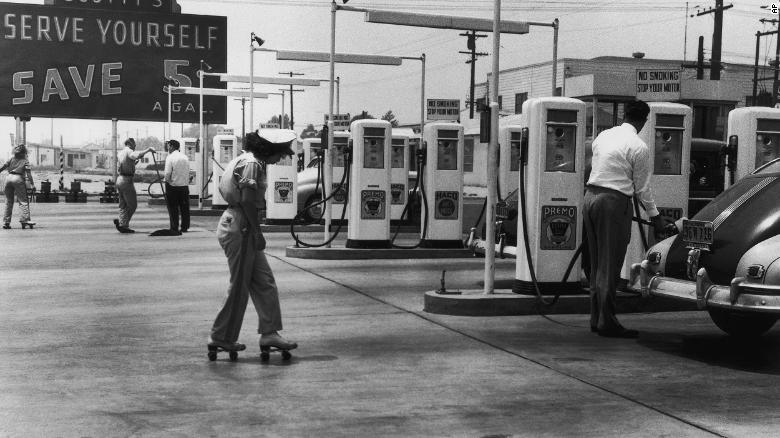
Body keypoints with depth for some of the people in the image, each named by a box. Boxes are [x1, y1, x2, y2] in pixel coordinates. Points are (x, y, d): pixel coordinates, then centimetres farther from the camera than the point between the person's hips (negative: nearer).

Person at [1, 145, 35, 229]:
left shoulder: (12, 160, 18)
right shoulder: (25, 161, 8)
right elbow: (28, 172, -4)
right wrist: (31, 182, -7)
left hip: (9, 178, 4)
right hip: (18, 178, -4)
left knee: (8, 201, 11)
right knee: (23, 201, -4)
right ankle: (25, 219, -19)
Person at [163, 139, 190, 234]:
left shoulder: (170, 157, -11)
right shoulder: (185, 157, 6)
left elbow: (167, 173, -18)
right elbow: (188, 172, 8)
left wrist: (167, 181, -1)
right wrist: (186, 182, 14)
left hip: (173, 186, -5)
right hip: (185, 185, 5)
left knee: (173, 208, 3)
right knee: (184, 208, 12)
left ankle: (174, 228, 2)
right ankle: (185, 227, 19)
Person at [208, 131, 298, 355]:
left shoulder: (246, 160, 16)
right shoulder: (252, 164, -15)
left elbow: (223, 189, 20)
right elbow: (247, 200, -23)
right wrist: (257, 231, -17)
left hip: (233, 222, 10)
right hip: (240, 227, -10)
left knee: (264, 282, 9)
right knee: (239, 286, 0)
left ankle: (269, 333, 9)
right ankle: (222, 337, 10)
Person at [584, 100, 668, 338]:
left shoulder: (603, 136, 12)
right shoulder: (639, 147, -8)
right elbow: (642, 187, -3)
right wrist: (655, 216, 8)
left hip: (591, 195, 7)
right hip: (614, 201, -7)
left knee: (596, 262, 13)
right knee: (610, 265, -3)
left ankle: (596, 318, 16)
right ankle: (607, 322, -1)